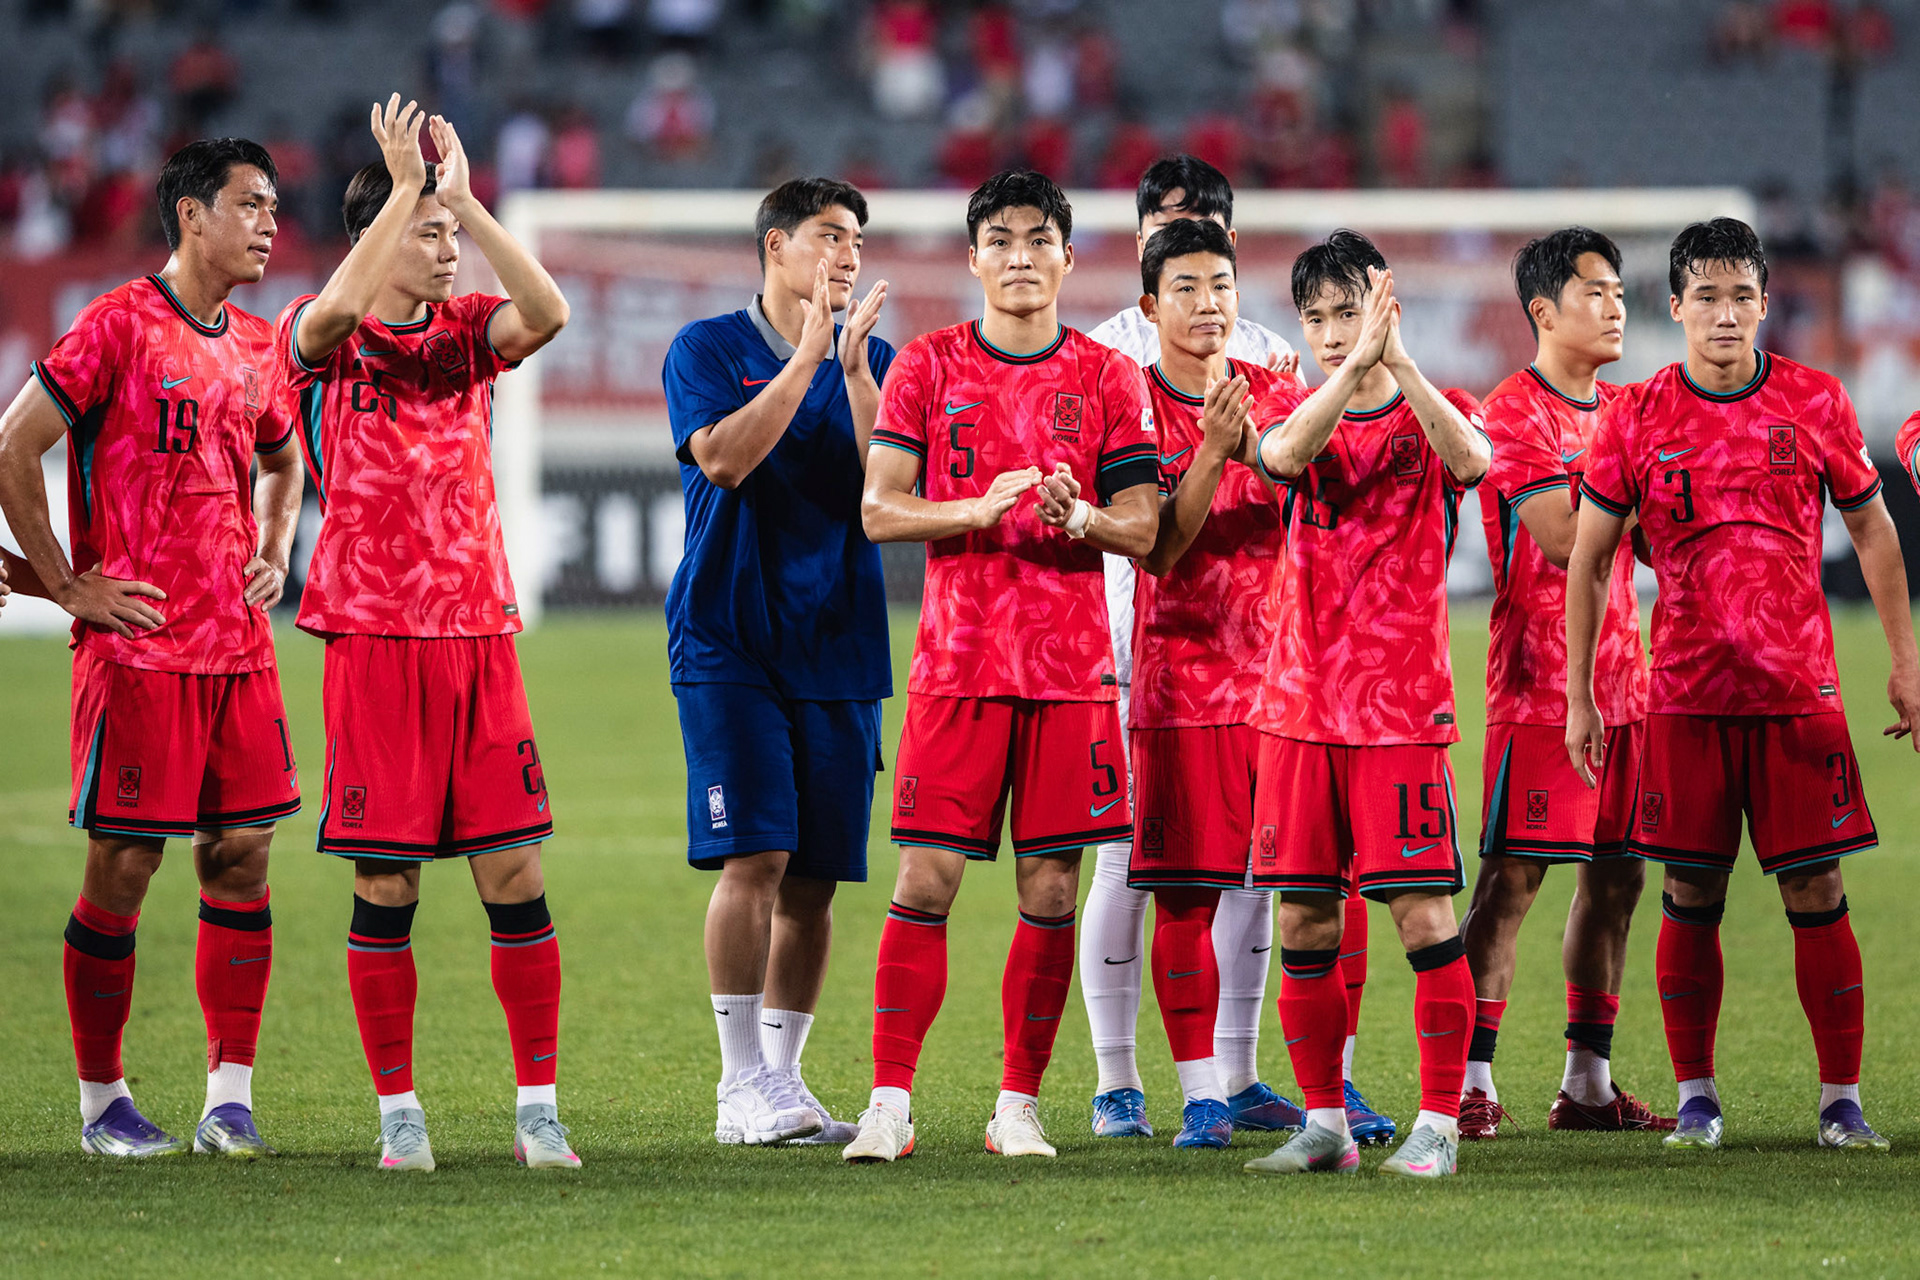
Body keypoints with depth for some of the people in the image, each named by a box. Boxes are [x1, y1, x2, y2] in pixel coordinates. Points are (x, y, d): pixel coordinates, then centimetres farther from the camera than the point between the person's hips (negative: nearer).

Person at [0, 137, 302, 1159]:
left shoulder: (256, 347, 13)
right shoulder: (118, 325, -8)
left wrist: (273, 557, 15)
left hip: (239, 645, 6)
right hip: (138, 645, -6)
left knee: (241, 856, 2)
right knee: (123, 866, -2)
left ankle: (230, 1099, 7)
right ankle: (101, 1101, 8)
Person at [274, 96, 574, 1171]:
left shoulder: (467, 332, 10)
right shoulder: (322, 341, 1)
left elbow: (548, 312, -10)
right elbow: (337, 311, -24)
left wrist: (465, 197, -12)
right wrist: (405, 186, -20)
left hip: (480, 637, 3)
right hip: (374, 640, -3)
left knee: (515, 876, -1)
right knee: (385, 891, -1)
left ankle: (540, 1105, 5)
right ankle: (399, 1112, 8)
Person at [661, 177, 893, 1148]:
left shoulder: (874, 362, 12)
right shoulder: (708, 350, 2)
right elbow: (724, 457, -15)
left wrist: (852, 367, -10)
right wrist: (808, 356, -14)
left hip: (837, 646, 4)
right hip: (729, 641, -4)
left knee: (814, 878, 3)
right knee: (754, 856, -13)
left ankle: (776, 1083, 11)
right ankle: (745, 1085, -9)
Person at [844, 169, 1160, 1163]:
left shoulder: (1107, 378, 7)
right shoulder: (929, 366, 6)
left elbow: (1141, 526, 4)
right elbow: (877, 509, 0)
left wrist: (1078, 517, -17)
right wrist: (978, 509, -17)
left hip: (1071, 666, 1)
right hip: (957, 661, -1)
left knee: (1050, 891, 1)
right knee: (924, 881, -6)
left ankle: (1017, 1107, 9)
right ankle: (889, 1102, -3)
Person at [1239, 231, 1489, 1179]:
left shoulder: (1432, 414, 2)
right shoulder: (1296, 414, 10)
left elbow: (1470, 457, -23)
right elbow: (1281, 453, -16)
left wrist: (1394, 360, -34)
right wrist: (1354, 370, -31)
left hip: (1402, 707, -3)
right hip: (1300, 702, 3)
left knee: (1424, 912, -7)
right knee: (1302, 922, 4)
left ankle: (1439, 1122, -2)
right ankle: (1323, 1124, 13)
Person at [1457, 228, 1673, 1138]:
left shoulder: (1623, 411, 16)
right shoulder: (1512, 413, -9)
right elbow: (1562, 537, -20)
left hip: (1621, 677, 8)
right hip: (1541, 682, -8)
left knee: (1615, 876, 8)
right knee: (1512, 877, -9)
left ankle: (1589, 1081, 15)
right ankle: (1470, 1082, -8)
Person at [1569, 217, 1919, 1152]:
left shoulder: (1815, 403, 2)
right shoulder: (1639, 418, 0)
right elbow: (1588, 558, 6)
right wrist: (1578, 697, 4)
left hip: (1799, 689, 0)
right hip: (1687, 692, 0)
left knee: (1817, 891, -3)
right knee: (1691, 896, 2)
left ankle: (1842, 1100, 3)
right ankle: (1695, 1099, 11)